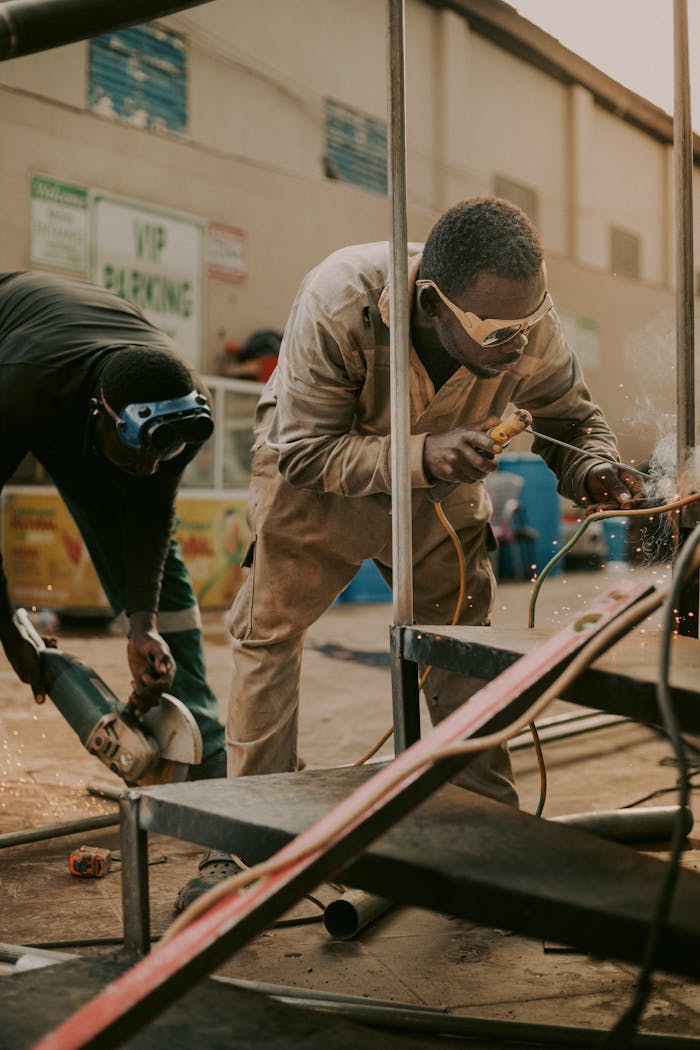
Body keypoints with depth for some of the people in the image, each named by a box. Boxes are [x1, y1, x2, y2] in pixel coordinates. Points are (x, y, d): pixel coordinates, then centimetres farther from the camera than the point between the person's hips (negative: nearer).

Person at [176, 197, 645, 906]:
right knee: (268, 632, -7)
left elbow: (573, 419, -10)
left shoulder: (528, 320, -28)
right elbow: (304, 450, -34)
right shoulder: (338, 303, -39)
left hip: (441, 484, 3)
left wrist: (596, 473, -32)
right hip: (314, 478, -2)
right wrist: (423, 454, -48)